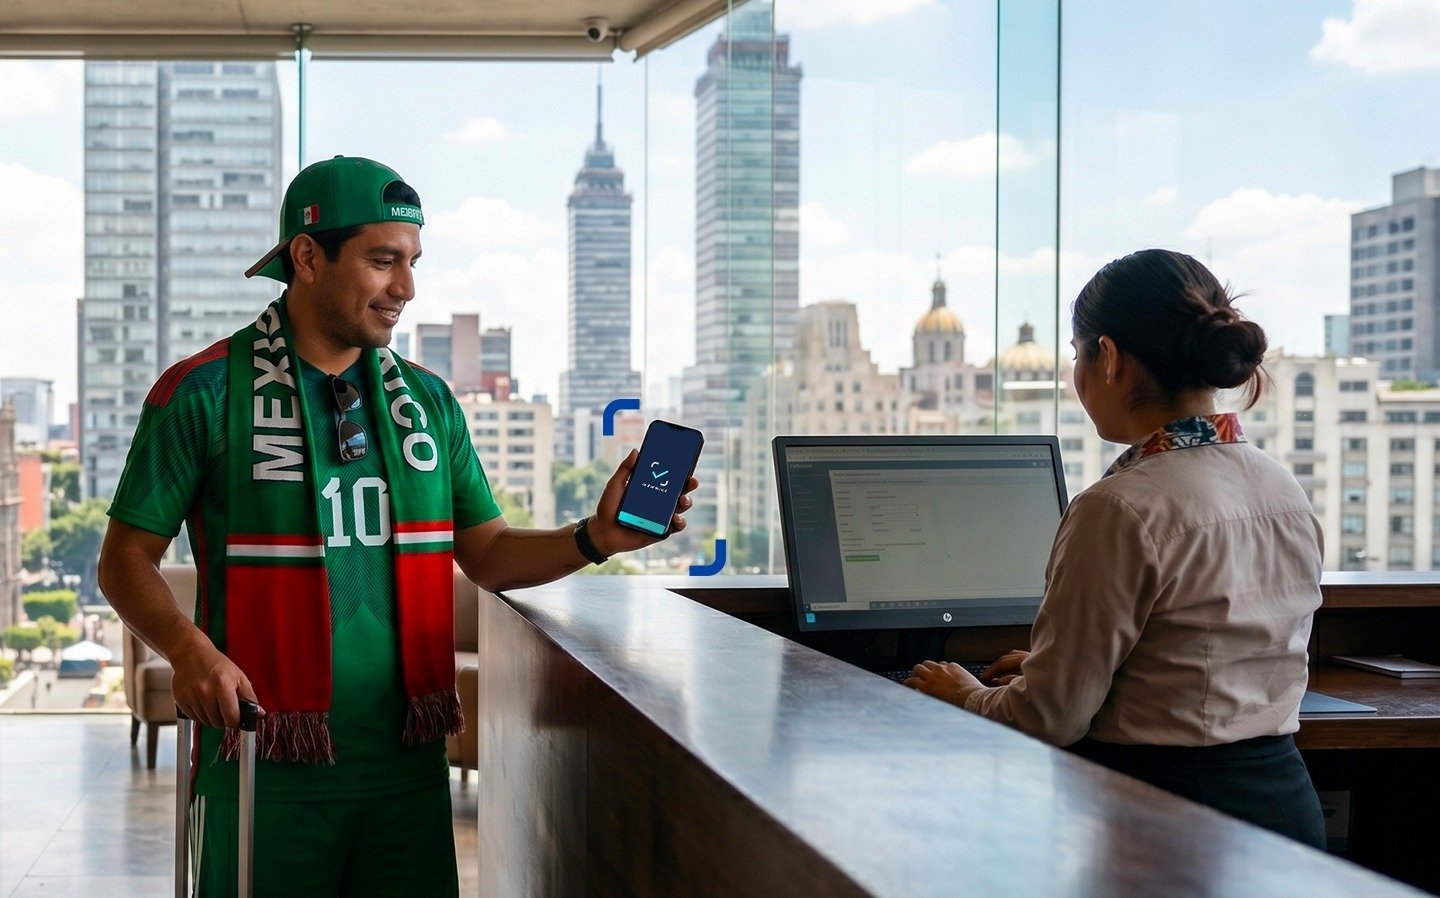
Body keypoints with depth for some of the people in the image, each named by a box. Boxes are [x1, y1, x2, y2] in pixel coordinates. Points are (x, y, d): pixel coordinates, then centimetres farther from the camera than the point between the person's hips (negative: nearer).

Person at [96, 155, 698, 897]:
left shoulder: (427, 401, 10)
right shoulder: (204, 392, -4)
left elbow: (487, 556, 12)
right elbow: (126, 559, -2)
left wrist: (594, 538, -5)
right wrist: (187, 647, -21)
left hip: (408, 758, 4)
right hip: (269, 764, -4)